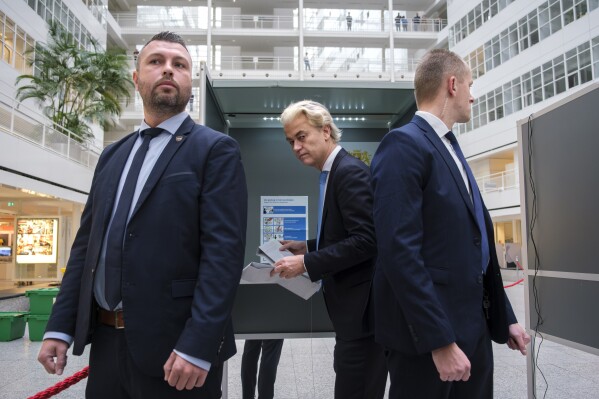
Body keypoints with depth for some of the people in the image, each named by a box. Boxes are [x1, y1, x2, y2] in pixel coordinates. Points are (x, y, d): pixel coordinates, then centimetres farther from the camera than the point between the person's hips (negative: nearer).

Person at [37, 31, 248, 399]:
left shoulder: (216, 150, -6)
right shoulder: (113, 155, 13)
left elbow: (224, 251, -15)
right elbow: (87, 243, 12)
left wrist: (197, 345, -21)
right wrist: (60, 326, 7)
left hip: (174, 343, -6)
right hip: (106, 340, 6)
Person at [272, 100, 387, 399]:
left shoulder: (350, 171, -17)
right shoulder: (334, 172, 13)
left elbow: (365, 240, -24)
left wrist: (306, 263, -21)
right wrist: (308, 247, 10)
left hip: (362, 304, -10)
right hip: (352, 302, 10)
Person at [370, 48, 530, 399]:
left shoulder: (451, 149, 15)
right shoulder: (404, 145, -14)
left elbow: (475, 244, 16)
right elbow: (400, 250, -23)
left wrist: (504, 317, 17)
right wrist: (440, 340, -23)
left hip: (474, 326, 9)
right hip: (428, 333, -9)